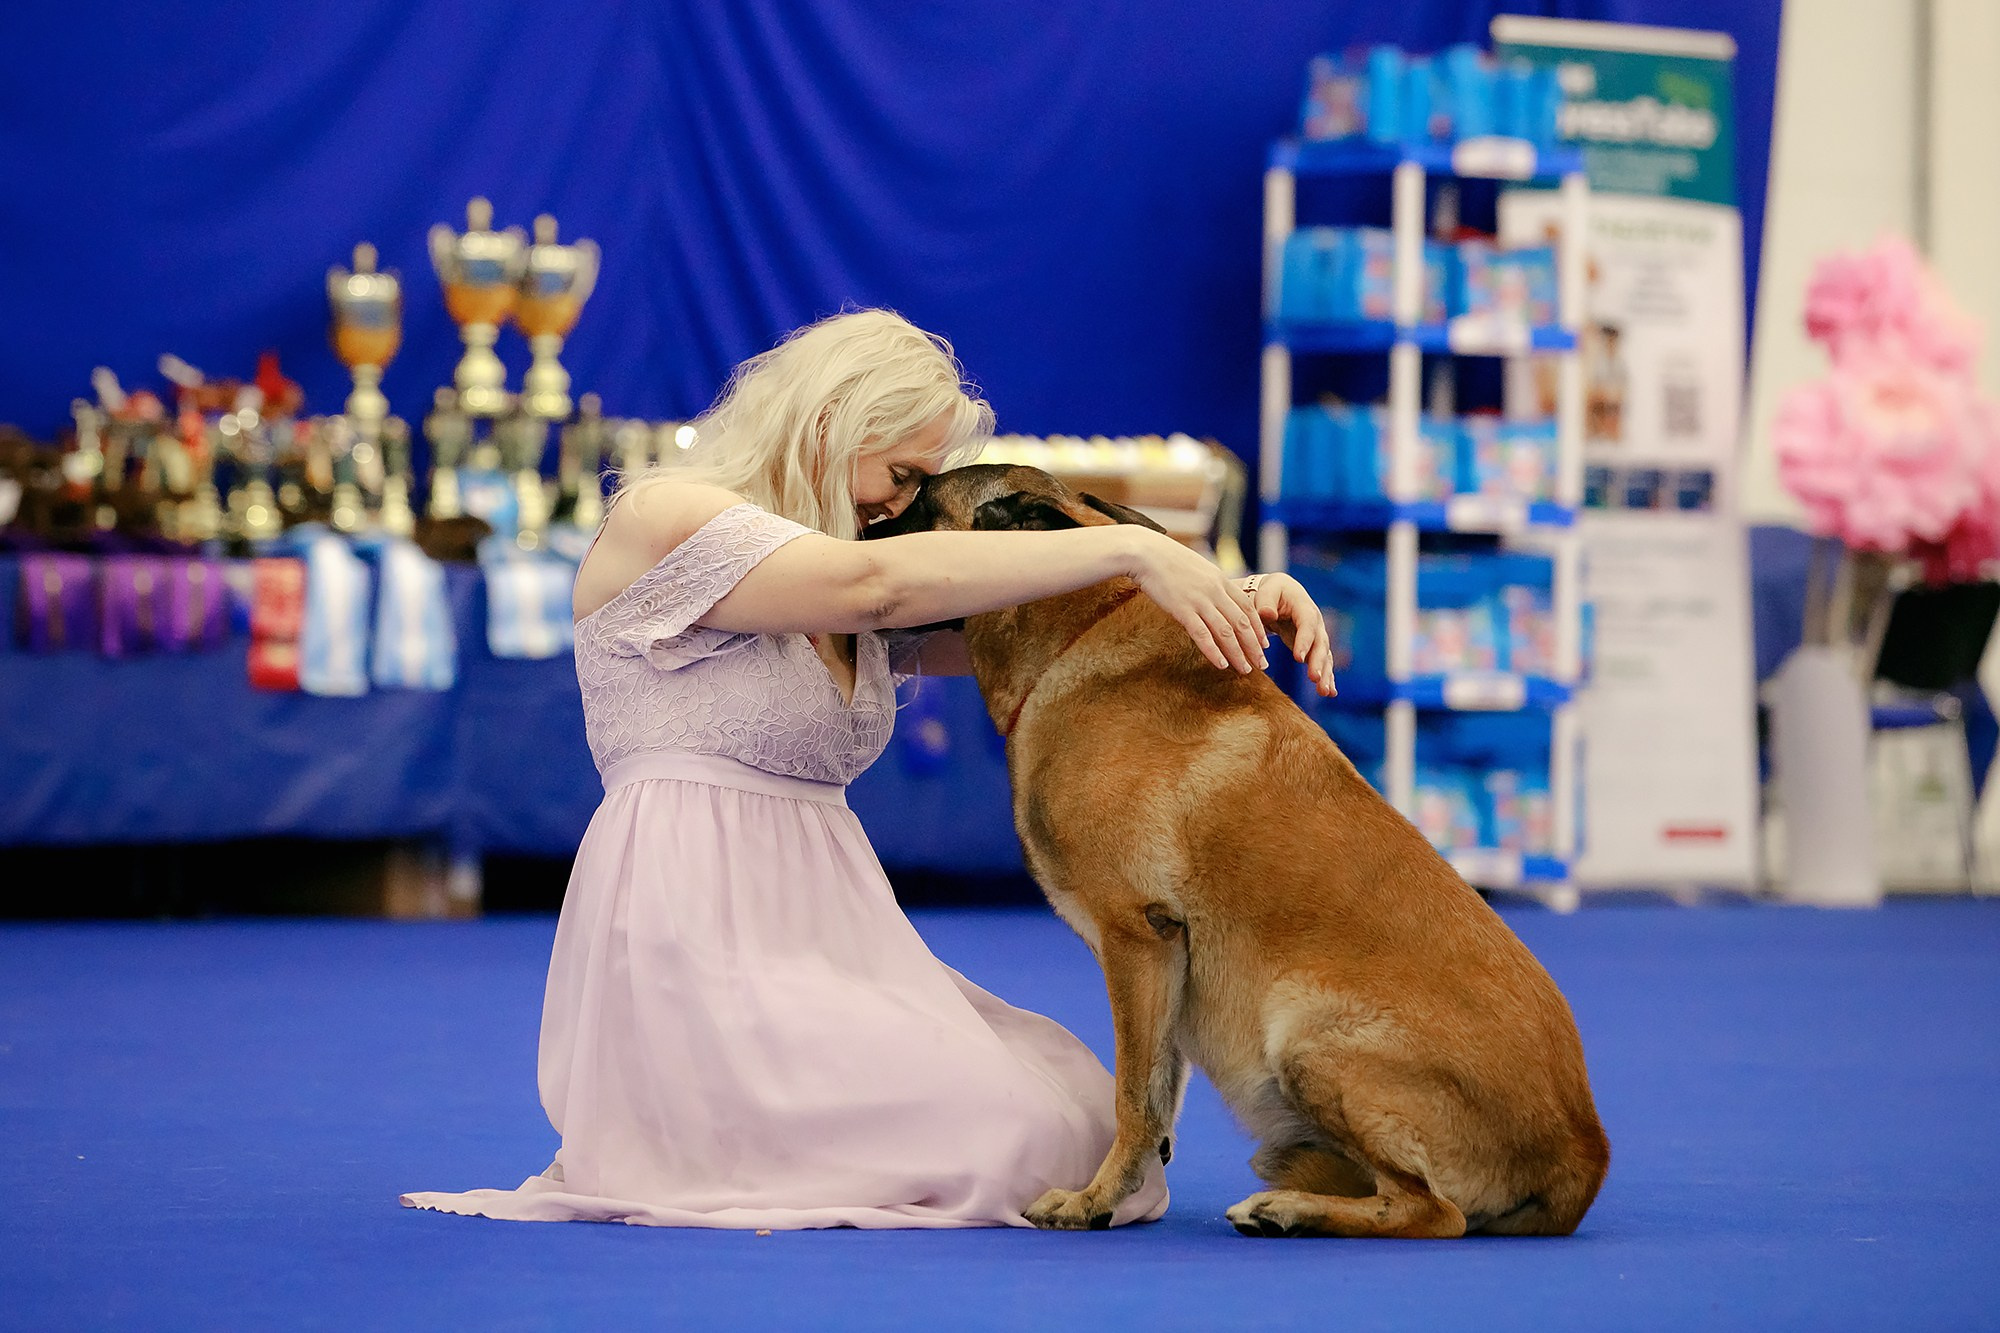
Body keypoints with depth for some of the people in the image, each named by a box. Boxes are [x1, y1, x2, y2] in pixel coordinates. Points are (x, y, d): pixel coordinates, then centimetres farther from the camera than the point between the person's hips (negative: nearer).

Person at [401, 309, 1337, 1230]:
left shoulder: (855, 611, 19)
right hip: (699, 938, -9)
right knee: (1004, 1137, -19)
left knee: (1084, 1116, -5)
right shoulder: (661, 519, -6)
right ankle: (666, 1154, 1)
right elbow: (879, 583, -20)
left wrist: (1242, 604, -8)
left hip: (833, 931, 9)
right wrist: (1133, 548, -23)